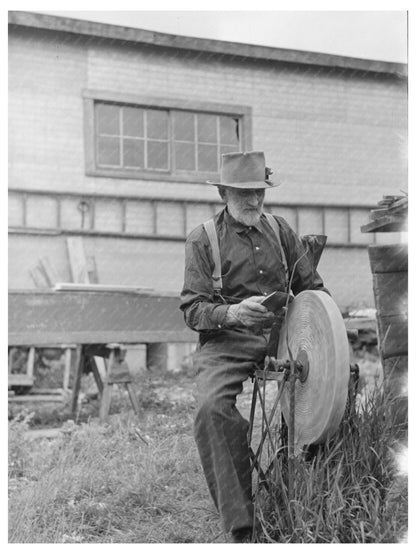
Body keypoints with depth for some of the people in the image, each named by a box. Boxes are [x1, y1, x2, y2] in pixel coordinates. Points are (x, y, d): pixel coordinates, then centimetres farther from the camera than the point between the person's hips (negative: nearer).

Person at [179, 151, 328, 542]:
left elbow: (312, 289, 21)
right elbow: (192, 308, -3)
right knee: (212, 407, -33)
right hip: (225, 343, -3)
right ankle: (241, 525, -26)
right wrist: (232, 312, -23)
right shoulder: (202, 240, 6)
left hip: (281, 336, 3)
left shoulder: (280, 231, 17)